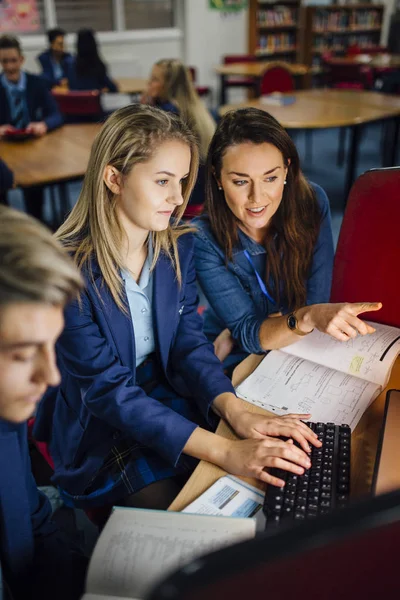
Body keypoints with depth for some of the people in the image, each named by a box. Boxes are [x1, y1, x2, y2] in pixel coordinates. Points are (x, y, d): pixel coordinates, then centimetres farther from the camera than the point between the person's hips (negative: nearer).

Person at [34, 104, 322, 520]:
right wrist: (225, 453, -34)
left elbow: (189, 341, -6)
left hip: (169, 398, 5)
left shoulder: (178, 245, -4)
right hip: (99, 434, -5)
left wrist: (236, 412, -25)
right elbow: (108, 390, -26)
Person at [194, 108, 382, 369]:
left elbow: (316, 303, -12)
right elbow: (249, 332, -21)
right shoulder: (203, 239, -19)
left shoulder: (312, 202, -14)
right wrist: (307, 318, -39)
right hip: (236, 360, -3)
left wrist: (234, 334, -18)